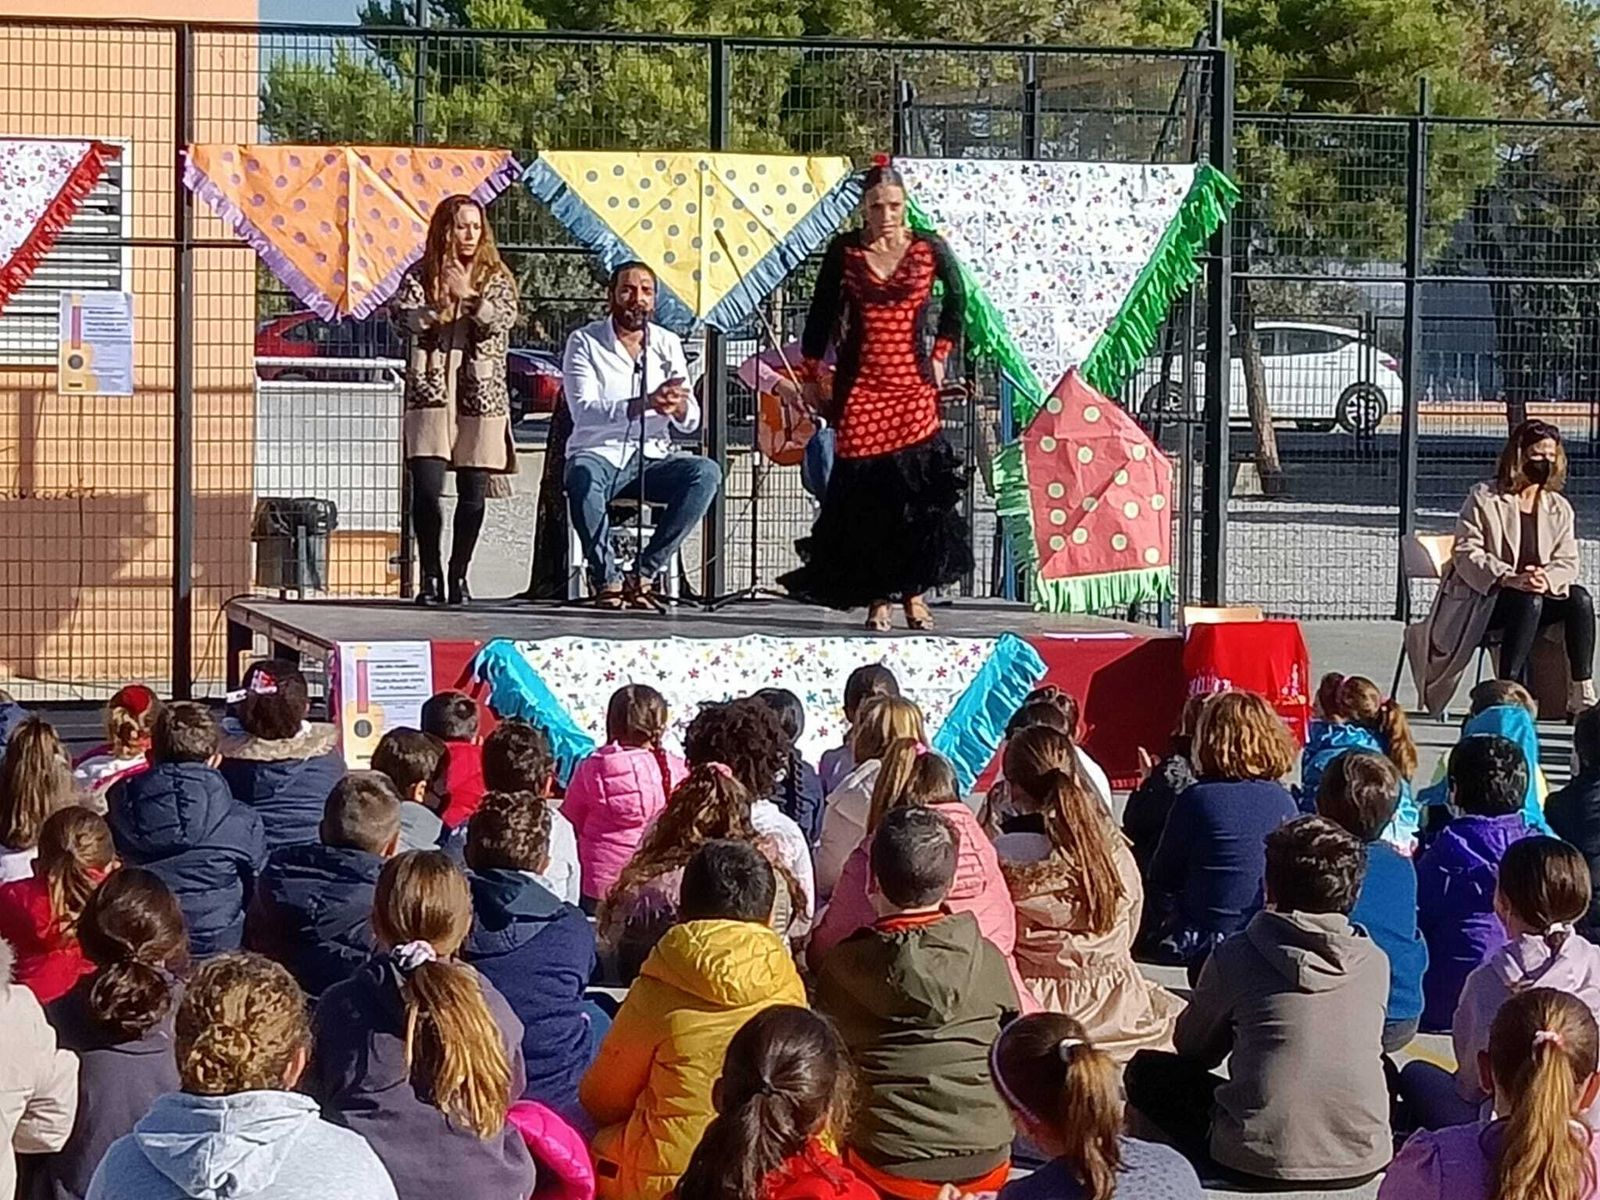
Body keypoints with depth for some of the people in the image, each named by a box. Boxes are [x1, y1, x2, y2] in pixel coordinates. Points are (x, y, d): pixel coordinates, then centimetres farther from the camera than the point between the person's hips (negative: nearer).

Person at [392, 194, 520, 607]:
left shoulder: (496, 278, 10)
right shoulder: (421, 274, 7)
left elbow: (506, 317, -7)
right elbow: (401, 313, -7)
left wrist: (469, 295, -20)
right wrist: (438, 309, -22)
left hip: (481, 394, 1)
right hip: (430, 391, -1)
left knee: (473, 492, 2)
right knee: (426, 488, -11)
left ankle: (458, 576, 14)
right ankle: (431, 577, 0)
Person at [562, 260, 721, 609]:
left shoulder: (667, 344, 11)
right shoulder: (584, 342, -1)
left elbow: (690, 423, 5)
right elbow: (584, 412, -17)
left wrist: (679, 408, -21)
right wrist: (645, 404, -30)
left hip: (652, 459, 4)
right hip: (600, 454, -4)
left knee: (706, 473, -25)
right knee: (582, 476, -38)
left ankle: (643, 574, -21)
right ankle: (606, 580, -24)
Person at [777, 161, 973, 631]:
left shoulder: (929, 249, 2)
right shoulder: (844, 250, 2)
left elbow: (955, 301, 19)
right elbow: (821, 314, 9)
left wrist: (940, 355, 13)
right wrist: (810, 377, 8)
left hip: (912, 385, 0)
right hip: (859, 386, 0)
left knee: (917, 486, -8)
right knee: (863, 491, -2)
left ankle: (912, 593, 3)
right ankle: (877, 598, 5)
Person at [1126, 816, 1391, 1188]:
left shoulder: (1235, 955, -1)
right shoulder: (1375, 963, 5)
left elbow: (1192, 1048, 14)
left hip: (1263, 1161, -4)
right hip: (1362, 1163, 4)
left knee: (1147, 1069, 19)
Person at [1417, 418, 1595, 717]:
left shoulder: (1559, 508, 13)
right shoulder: (1484, 498, -1)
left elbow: (1567, 561, 4)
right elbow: (1466, 552, -10)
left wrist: (1547, 579, -21)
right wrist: (1509, 579, -26)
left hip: (1536, 598, 4)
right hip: (1479, 603, -4)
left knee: (1580, 599, -25)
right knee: (1529, 602, -36)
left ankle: (1582, 692, -28)